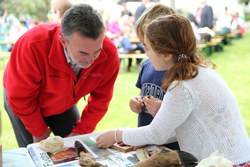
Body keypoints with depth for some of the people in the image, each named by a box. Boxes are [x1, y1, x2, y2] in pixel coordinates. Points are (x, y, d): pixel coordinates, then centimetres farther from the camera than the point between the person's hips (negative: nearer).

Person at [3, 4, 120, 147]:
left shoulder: (109, 53, -29)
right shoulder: (33, 45, -40)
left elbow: (100, 98, -13)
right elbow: (20, 98, -25)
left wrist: (80, 131, -13)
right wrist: (39, 131, -13)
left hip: (64, 105, 3)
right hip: (25, 104, -3)